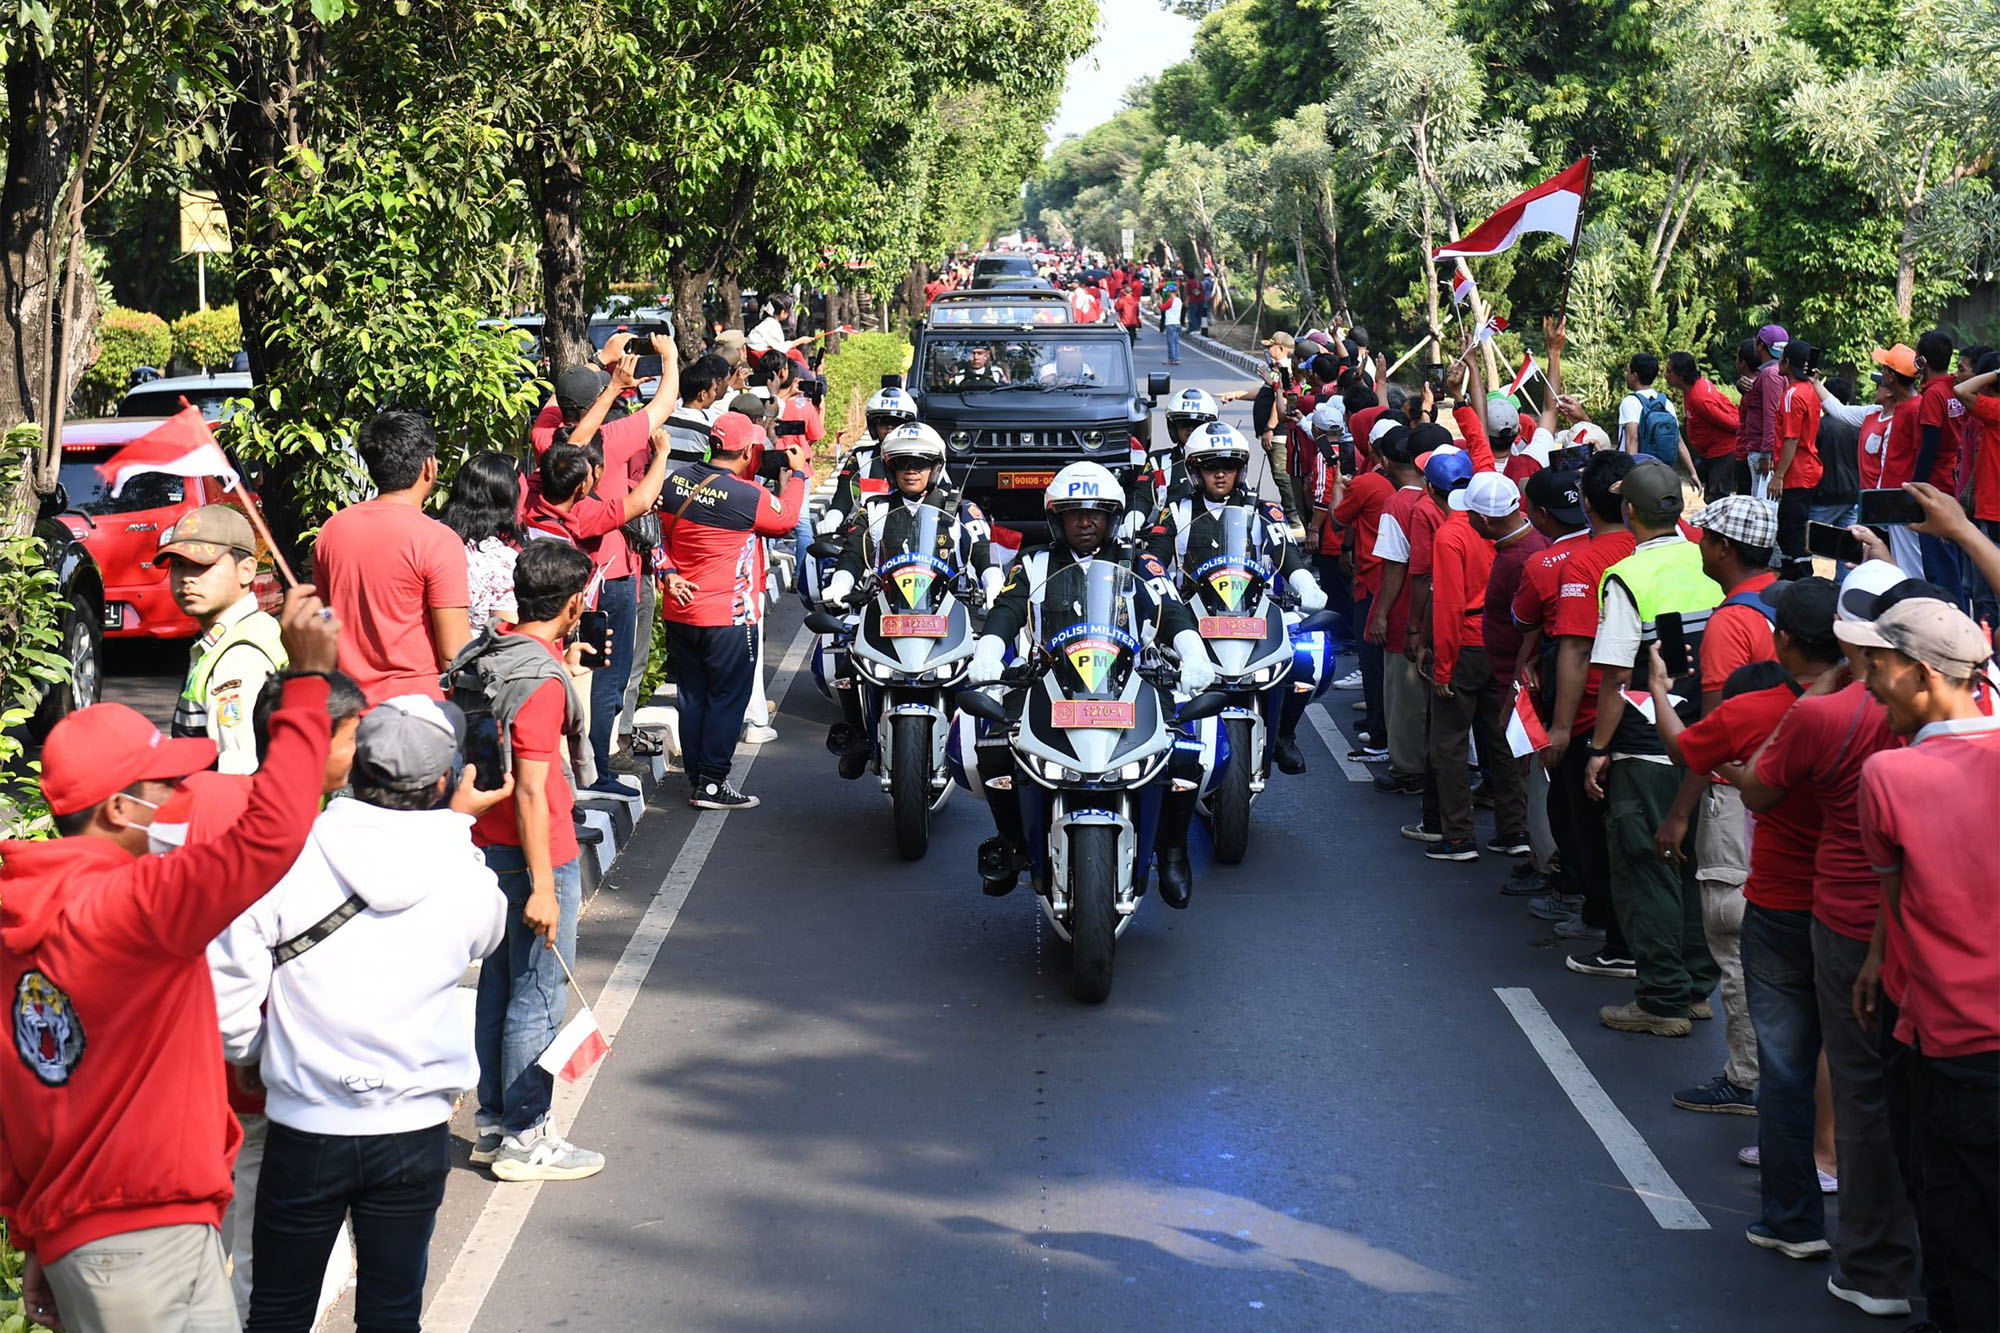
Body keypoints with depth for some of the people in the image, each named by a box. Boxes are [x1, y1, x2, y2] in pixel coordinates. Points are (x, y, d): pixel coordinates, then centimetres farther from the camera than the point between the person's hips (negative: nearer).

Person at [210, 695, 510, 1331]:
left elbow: (227, 992, -11)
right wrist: (458, 823, 21)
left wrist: (253, 1059, 10)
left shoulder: (284, 862, -14)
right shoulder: (466, 878, -10)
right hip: (416, 1132, 1)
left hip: (304, 1129, 0)